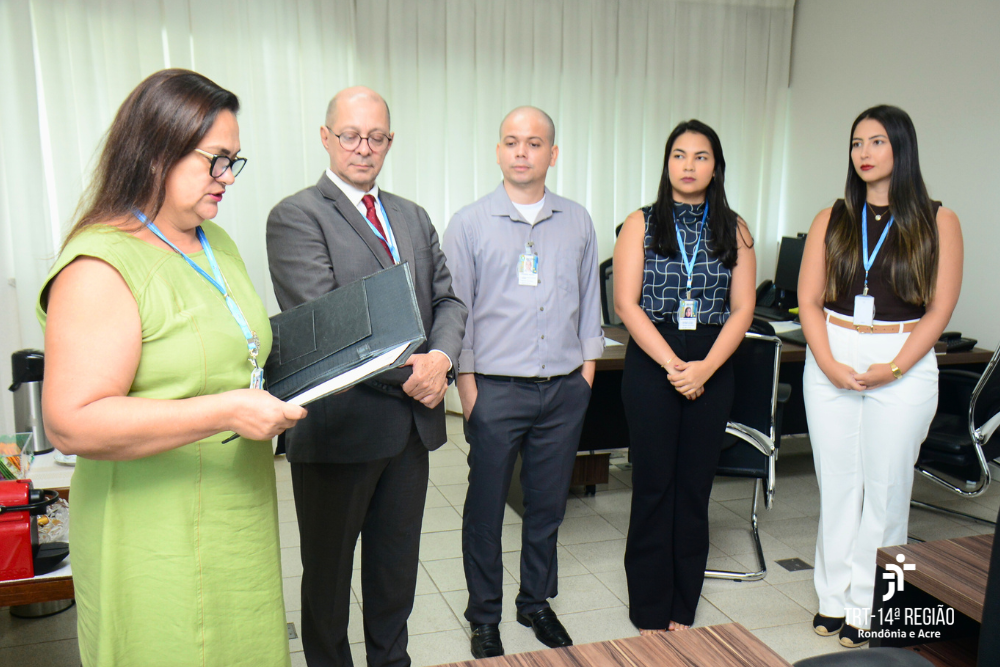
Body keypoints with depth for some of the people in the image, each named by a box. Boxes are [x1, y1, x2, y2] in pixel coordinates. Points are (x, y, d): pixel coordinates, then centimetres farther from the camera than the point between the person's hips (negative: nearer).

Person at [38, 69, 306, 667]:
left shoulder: (216, 243, 10)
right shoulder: (100, 267, -18)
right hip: (162, 544, -8)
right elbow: (71, 424, -25)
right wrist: (227, 411, -29)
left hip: (241, 520, 8)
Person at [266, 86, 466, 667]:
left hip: (412, 421, 6)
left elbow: (447, 299, 9)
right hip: (340, 423, -6)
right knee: (329, 570, 14)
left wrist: (439, 357, -12)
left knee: (398, 565, 21)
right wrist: (405, 371, -21)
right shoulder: (297, 217, -9)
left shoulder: (413, 217, 13)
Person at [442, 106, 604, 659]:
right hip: (496, 387, -2)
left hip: (564, 388, 3)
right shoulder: (469, 223, -1)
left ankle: (536, 602, 35)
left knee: (548, 505, 14)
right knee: (485, 509, 7)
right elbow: (455, 308, -1)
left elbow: (589, 301, 14)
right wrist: (466, 383, -5)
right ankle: (484, 616, 26)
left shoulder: (577, 221, 8)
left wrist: (587, 369, 9)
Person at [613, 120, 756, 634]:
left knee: (695, 485, 8)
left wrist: (704, 368, -12)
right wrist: (672, 364, -14)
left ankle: (682, 610, 22)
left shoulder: (734, 230, 7)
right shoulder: (641, 224, 2)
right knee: (654, 484, 3)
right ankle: (650, 612, 17)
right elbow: (626, 304, -6)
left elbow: (742, 309, 2)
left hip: (713, 367, 2)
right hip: (649, 362, -2)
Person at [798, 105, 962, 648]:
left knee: (885, 488, 4)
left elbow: (939, 309, -3)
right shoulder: (831, 220, 8)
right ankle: (834, 598, 21)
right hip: (831, 362, 2)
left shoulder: (937, 222, 2)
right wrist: (829, 363, -10)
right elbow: (808, 301, 4)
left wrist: (893, 369, -13)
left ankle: (867, 608, 17)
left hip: (904, 365, -2)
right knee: (837, 484, 8)